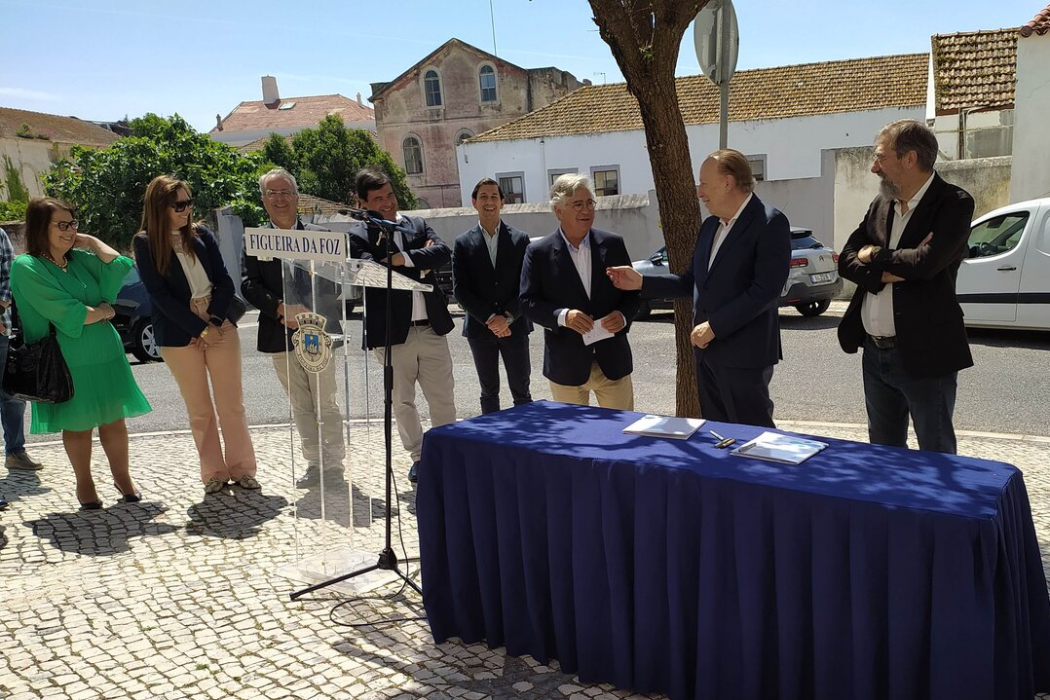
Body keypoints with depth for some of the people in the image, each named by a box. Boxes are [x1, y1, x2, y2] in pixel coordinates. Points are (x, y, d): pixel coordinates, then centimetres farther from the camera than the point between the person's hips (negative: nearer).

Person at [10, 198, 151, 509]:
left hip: (106, 353, 4)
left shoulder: (80, 258, 7)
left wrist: (90, 240, 1)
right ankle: (85, 485, 26)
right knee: (78, 426, 9)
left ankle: (122, 477, 25)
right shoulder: (26, 267, -10)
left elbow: (119, 266, -5)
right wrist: (103, 312, -4)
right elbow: (67, 314, -17)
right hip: (69, 362, -4)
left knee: (114, 421, 9)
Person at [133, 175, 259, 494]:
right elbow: (160, 295, -8)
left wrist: (214, 320, -11)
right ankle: (215, 472, 17)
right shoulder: (145, 243, -3)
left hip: (220, 327, 2)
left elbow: (225, 281, 3)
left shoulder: (202, 235, 5)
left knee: (232, 404, 5)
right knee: (199, 410, 7)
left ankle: (241, 468, 15)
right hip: (179, 335, -2)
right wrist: (200, 329, -13)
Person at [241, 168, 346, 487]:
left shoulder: (319, 236, 2)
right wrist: (281, 308, -17)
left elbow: (332, 282, -4)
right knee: (300, 406, 11)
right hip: (280, 335, 2)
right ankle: (314, 463, 20)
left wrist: (308, 313, -16)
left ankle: (333, 464, 11)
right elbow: (248, 285, -3)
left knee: (326, 403, 2)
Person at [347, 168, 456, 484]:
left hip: (432, 328, 3)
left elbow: (443, 252, -8)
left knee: (443, 399, 8)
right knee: (402, 402, 10)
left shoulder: (418, 225, 9)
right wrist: (420, 263, -10)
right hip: (393, 334, -2)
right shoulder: (359, 238, -2)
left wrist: (402, 258, -18)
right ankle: (419, 456, 26)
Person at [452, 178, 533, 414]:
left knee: (521, 392, 5)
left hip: (515, 327, 0)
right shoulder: (463, 243, 3)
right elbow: (460, 290, -3)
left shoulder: (520, 239, 3)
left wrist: (508, 317, -13)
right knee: (489, 392, 10)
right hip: (480, 328, 1)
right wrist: (490, 319, -12)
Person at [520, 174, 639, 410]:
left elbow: (632, 291, 8)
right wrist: (562, 316, -20)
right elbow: (528, 302, -4)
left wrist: (624, 315, -12)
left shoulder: (613, 244, 3)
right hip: (566, 365, -2)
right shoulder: (539, 252, -3)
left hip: (613, 360, 2)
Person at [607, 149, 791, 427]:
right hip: (707, 351, 8)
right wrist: (642, 283, 9)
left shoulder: (770, 223, -11)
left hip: (744, 354, -8)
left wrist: (714, 326, -18)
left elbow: (766, 289, -20)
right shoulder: (710, 226, 14)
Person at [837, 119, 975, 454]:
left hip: (924, 355, -7)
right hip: (875, 353, 7)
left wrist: (874, 257, -9)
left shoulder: (953, 204, -11)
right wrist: (886, 272, -15)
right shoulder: (881, 204, 9)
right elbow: (846, 259, 3)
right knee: (883, 454, 19)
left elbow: (926, 262, -26)